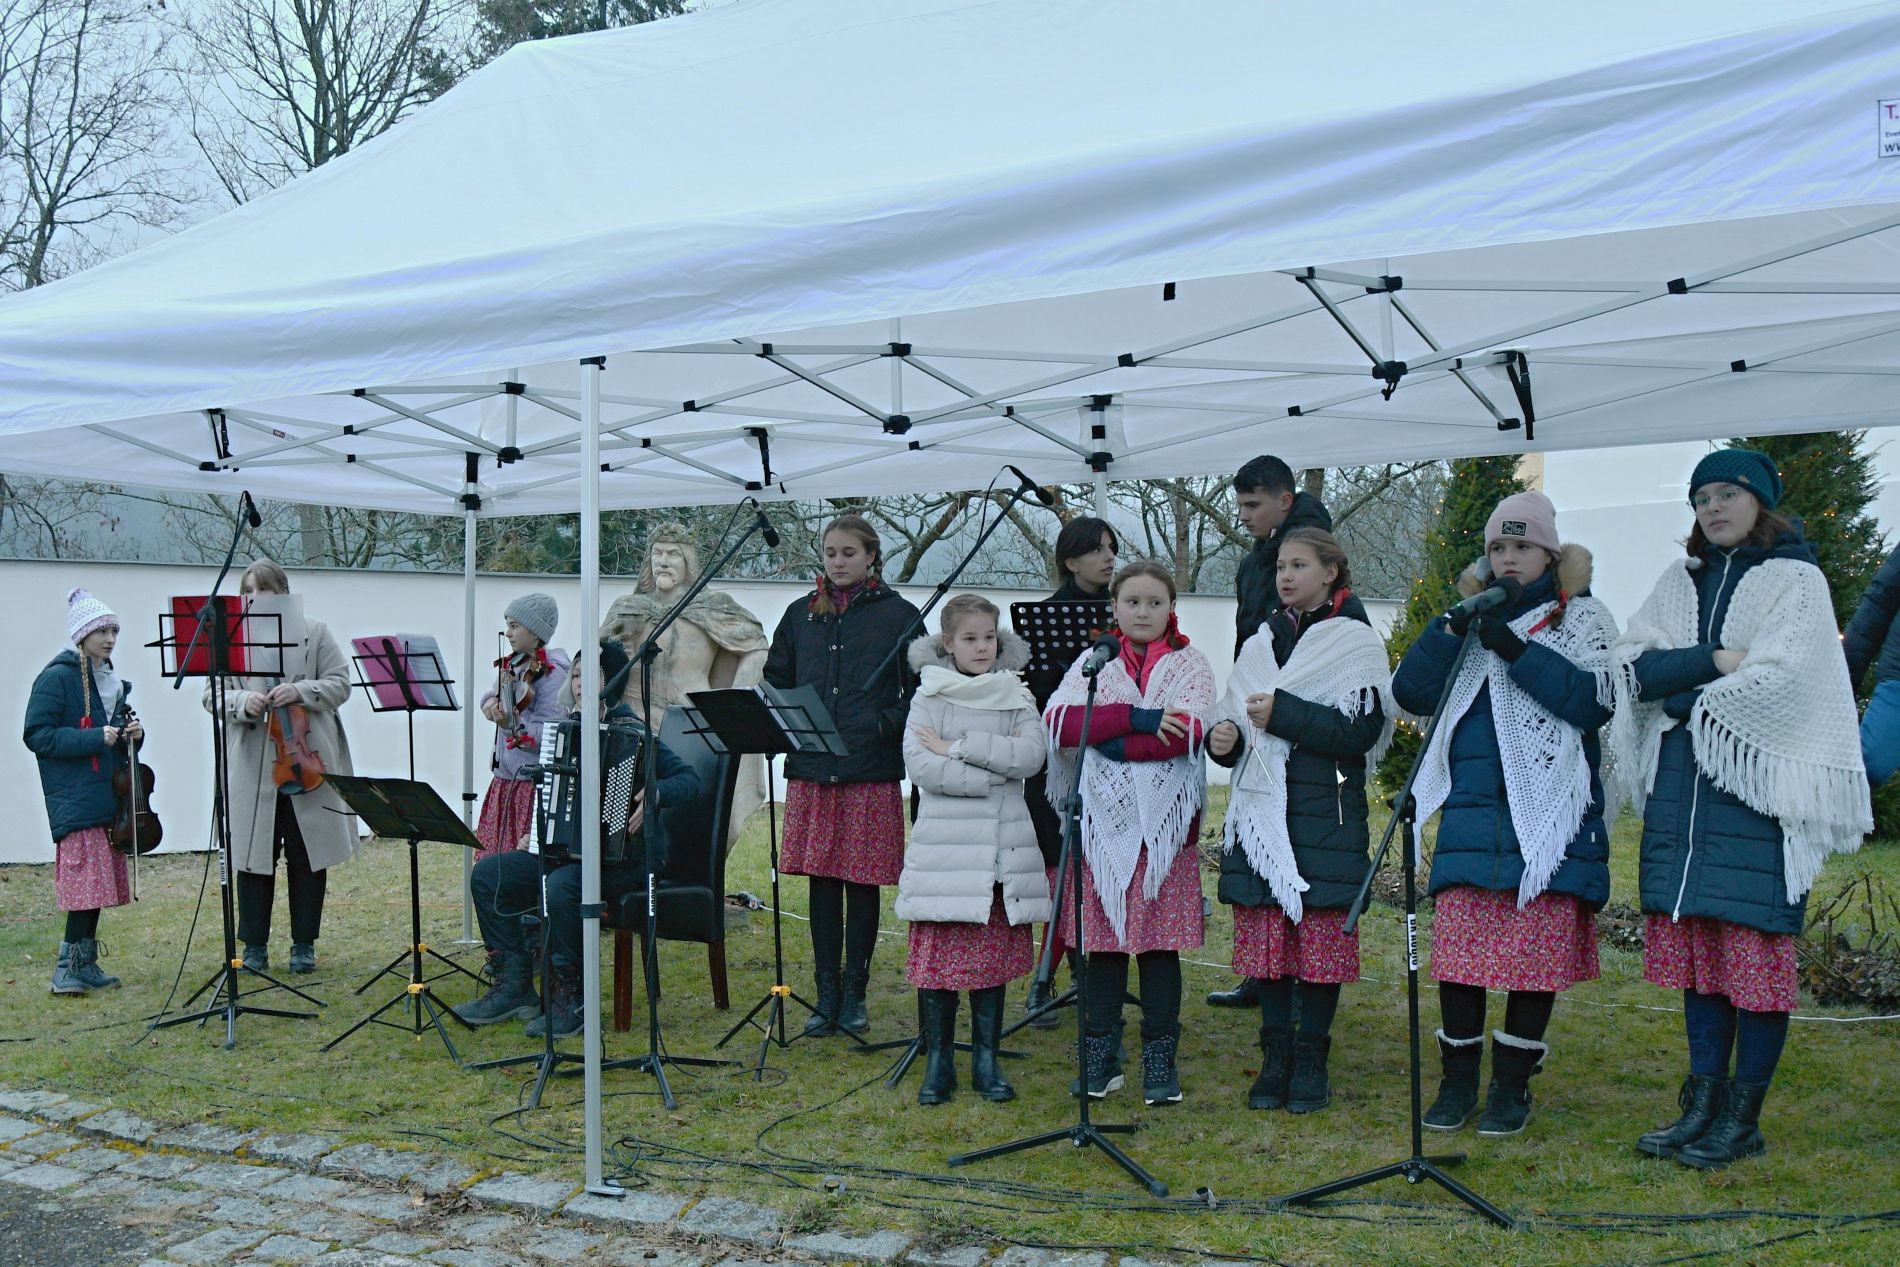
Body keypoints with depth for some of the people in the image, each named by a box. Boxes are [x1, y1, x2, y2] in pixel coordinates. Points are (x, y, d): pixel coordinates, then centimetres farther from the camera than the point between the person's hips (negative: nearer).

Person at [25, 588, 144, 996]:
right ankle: (69, 967, -5)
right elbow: (37, 735, -13)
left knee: (101, 882, 8)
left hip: (108, 794, 8)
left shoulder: (111, 680, 15)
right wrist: (94, 737, -21)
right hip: (75, 798, -8)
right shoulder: (57, 677, -9)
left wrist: (132, 735, 2)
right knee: (88, 881, -12)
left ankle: (86, 964, 16)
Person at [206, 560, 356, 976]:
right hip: (252, 767, 0)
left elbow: (339, 684, 3)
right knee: (255, 853, 3)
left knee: (308, 855, 6)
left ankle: (304, 945, 17)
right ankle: (255, 946, 15)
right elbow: (212, 695, 4)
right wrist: (243, 703, -16)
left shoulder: (314, 632, 6)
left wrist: (300, 691, -14)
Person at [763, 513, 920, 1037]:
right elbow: (776, 681, 18)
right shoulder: (800, 614, 13)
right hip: (811, 769, 3)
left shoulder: (898, 614, 3)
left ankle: (854, 995, 15)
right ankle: (827, 995, 16)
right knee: (822, 882, 7)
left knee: (863, 883, 3)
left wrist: (886, 726, -15)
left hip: (872, 773, -3)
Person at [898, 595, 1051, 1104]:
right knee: (937, 954, -1)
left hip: (1002, 847, 2)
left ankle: (986, 1058, 18)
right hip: (944, 843, -2)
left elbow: (1032, 755, -9)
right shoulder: (930, 696, 2)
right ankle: (938, 1059, 12)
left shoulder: (1016, 696, 9)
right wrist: (994, 771, -13)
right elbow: (919, 765, -12)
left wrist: (957, 747, -13)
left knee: (994, 956, 7)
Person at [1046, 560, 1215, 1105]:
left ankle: (1160, 1060, 12)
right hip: (1103, 819, 1)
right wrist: (1135, 717, -16)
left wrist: (1110, 740, -12)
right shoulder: (1092, 661, 11)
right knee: (1102, 937, 4)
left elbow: (1191, 730, -12)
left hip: (1164, 821, -1)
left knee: (1160, 940, 1)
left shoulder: (1189, 663, 7)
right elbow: (1058, 722, -7)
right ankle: (1100, 1057, 15)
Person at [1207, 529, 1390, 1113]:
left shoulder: (1357, 642, 0)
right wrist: (1224, 736, -2)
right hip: (1261, 810, 5)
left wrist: (1283, 714, -17)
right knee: (1264, 933, 4)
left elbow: (1362, 731, -12)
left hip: (1325, 812, -5)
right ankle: (1275, 1053, 15)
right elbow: (1236, 716, 21)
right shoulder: (1262, 642, 17)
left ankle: (1311, 1059, 8)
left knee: (1322, 935, -3)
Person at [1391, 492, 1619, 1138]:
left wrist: (1516, 649, -17)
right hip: (1471, 812, 3)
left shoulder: (1583, 619, 7)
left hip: (1547, 815, -3)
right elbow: (1411, 692, 4)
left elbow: (1596, 699, -11)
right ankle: (1459, 1078, 15)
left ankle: (1513, 1083, 14)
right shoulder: (1470, 617, 17)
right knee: (1457, 947, 1)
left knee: (1536, 951, 0)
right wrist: (1453, 628, -8)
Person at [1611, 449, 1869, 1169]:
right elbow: (1634, 666, 3)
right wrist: (1716, 662, -11)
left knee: (1755, 948, -4)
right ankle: (1702, 1101, 12)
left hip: (1756, 785, -5)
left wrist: (1682, 693, -4)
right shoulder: (1678, 583, 17)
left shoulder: (1797, 580, 2)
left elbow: (1781, 681, -11)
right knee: (1696, 947, 6)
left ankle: (1743, 1117, 4)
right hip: (1681, 786, 5)